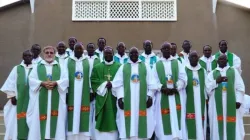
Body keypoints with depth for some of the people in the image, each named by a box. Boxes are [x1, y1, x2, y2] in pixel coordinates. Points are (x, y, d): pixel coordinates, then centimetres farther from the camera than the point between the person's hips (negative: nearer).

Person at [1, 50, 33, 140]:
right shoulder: (17, 68, 9)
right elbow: (10, 82, 5)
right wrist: (12, 96, -5)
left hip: (31, 99, -1)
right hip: (18, 99, 1)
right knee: (15, 120, 1)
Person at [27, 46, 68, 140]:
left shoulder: (60, 67, 13)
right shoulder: (37, 67, 12)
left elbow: (65, 80, 1)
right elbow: (31, 79, 1)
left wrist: (55, 83, -15)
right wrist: (42, 83, -14)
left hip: (56, 98, 0)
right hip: (41, 98, 0)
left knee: (56, 118, -1)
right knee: (40, 119, -2)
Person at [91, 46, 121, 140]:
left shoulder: (119, 67, 5)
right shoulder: (97, 67, 9)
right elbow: (93, 81, 2)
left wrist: (112, 84, -13)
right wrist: (104, 84, -11)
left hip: (114, 98, -1)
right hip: (102, 99, 1)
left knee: (113, 120, 1)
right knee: (102, 121, 2)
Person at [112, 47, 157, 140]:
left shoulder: (146, 67, 11)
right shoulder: (123, 67, 9)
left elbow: (151, 83, 6)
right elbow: (118, 84, 3)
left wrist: (150, 96, -4)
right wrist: (120, 97, -8)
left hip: (142, 101, 1)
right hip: (127, 101, 0)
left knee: (142, 124, 2)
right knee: (127, 124, -2)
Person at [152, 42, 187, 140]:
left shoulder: (177, 63, 10)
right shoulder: (157, 65, 9)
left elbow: (183, 78, 2)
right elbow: (154, 80, 0)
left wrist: (176, 88, -13)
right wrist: (162, 88, -15)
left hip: (177, 95, 0)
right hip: (162, 96, 0)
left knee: (177, 117, -2)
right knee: (164, 119, 0)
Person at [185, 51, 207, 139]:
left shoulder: (203, 71, 12)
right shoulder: (184, 70, 1)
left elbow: (206, 86, 12)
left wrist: (206, 99, 7)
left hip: (200, 101, 3)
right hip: (189, 101, -3)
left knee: (200, 121, 3)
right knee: (190, 122, -4)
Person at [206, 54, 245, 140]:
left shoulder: (234, 71, 12)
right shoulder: (212, 74, 13)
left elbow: (240, 87, 5)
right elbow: (207, 88, 3)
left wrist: (238, 100, -6)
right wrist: (216, 82, -11)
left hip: (232, 103, 0)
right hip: (217, 104, 0)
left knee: (233, 125, 0)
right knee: (218, 125, 0)